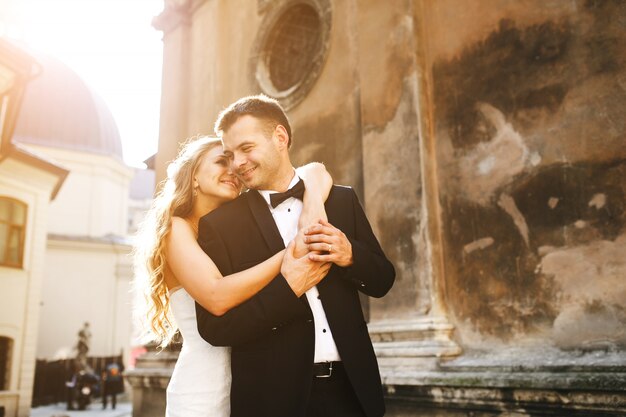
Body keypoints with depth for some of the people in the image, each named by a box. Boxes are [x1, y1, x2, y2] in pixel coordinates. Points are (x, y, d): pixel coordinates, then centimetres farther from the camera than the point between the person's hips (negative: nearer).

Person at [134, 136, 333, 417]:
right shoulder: (176, 227, -8)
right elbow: (216, 297, -25)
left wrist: (312, 210, -17)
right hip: (202, 391, -6)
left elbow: (314, 172, 4)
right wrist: (291, 252, -23)